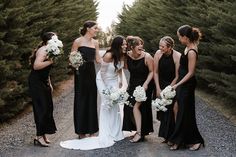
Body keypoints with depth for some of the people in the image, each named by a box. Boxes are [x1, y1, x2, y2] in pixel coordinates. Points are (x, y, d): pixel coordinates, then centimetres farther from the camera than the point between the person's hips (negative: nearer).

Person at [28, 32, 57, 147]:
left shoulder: (48, 50, 14)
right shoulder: (43, 50, -16)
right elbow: (36, 66, -30)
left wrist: (49, 83, 22)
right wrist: (50, 61, -25)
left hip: (43, 82, 10)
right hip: (36, 83, -10)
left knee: (47, 107, 10)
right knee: (42, 108, -9)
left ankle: (43, 134, 19)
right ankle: (39, 136, -2)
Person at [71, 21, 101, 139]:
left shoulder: (95, 43, 11)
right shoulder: (78, 41, -5)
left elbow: (98, 59, 12)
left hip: (91, 72, 5)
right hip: (81, 72, -5)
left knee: (92, 100, 8)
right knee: (81, 100, 2)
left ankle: (91, 130, 19)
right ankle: (81, 131, 13)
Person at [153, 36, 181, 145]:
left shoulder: (177, 56, -19)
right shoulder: (158, 53, -8)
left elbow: (177, 76, -14)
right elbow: (155, 72, 0)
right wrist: (158, 89, -4)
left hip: (172, 86, -3)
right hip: (161, 85, 4)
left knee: (170, 111, -6)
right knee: (161, 110, 3)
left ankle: (171, 137, 7)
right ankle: (166, 136, 17)